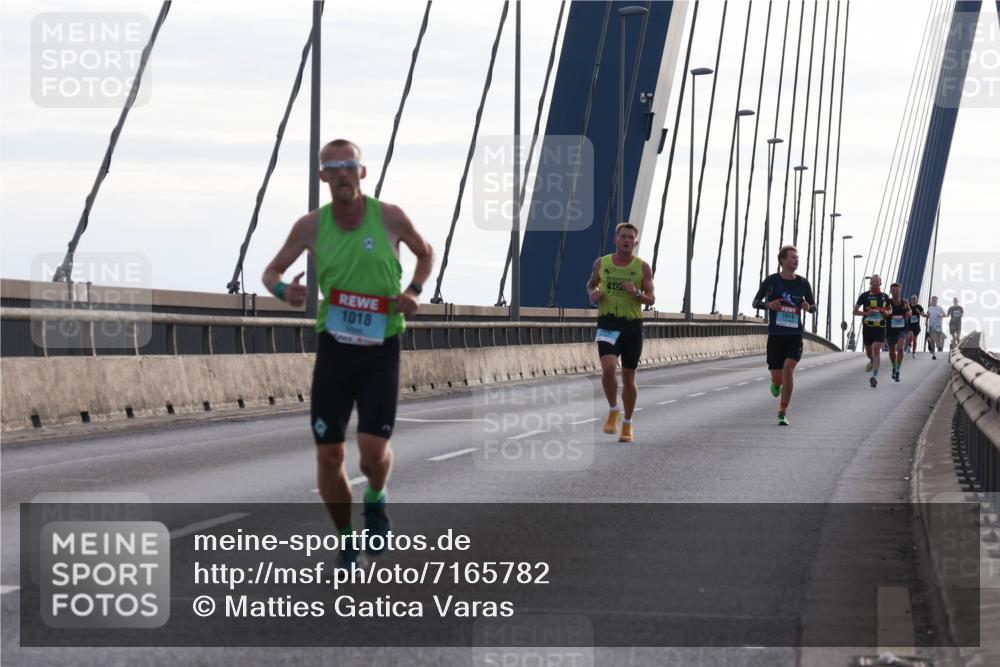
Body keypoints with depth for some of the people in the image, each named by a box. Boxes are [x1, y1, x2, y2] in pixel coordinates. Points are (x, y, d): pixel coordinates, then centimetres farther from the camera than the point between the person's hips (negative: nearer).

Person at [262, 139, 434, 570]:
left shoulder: (389, 217, -5)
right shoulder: (311, 226, -2)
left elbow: (425, 253, 14)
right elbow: (271, 271, 9)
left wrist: (414, 291, -5)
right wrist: (282, 289, -15)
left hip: (381, 348, -2)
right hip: (333, 346, 2)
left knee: (373, 447, -15)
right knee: (328, 456, 0)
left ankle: (375, 500, 20)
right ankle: (346, 542, 20)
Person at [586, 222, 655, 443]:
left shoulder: (642, 267, 0)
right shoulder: (601, 263, 4)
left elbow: (651, 299, 1)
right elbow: (591, 284, 21)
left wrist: (637, 293, -19)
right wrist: (593, 294, -2)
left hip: (632, 325, 0)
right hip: (607, 323, 0)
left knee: (628, 377, 7)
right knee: (608, 369, -20)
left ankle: (627, 424, 22)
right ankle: (613, 410, 4)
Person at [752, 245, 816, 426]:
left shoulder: (803, 283, 4)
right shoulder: (771, 281, -3)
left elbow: (813, 306, 15)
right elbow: (755, 302, 4)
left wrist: (809, 307, -10)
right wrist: (768, 304, -17)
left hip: (795, 336, 1)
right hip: (775, 335, 0)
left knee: (788, 369, -21)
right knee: (777, 380, 0)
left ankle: (783, 413, -13)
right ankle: (775, 383, 41)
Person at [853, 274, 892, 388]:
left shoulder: (885, 296, 5)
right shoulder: (864, 295, 0)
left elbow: (889, 311, 18)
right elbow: (855, 311, 2)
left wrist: (886, 312, -7)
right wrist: (866, 313, -15)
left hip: (880, 327, -1)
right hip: (867, 327, 1)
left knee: (877, 350, -15)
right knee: (869, 352, 13)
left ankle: (875, 376, -20)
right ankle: (872, 361, 50)